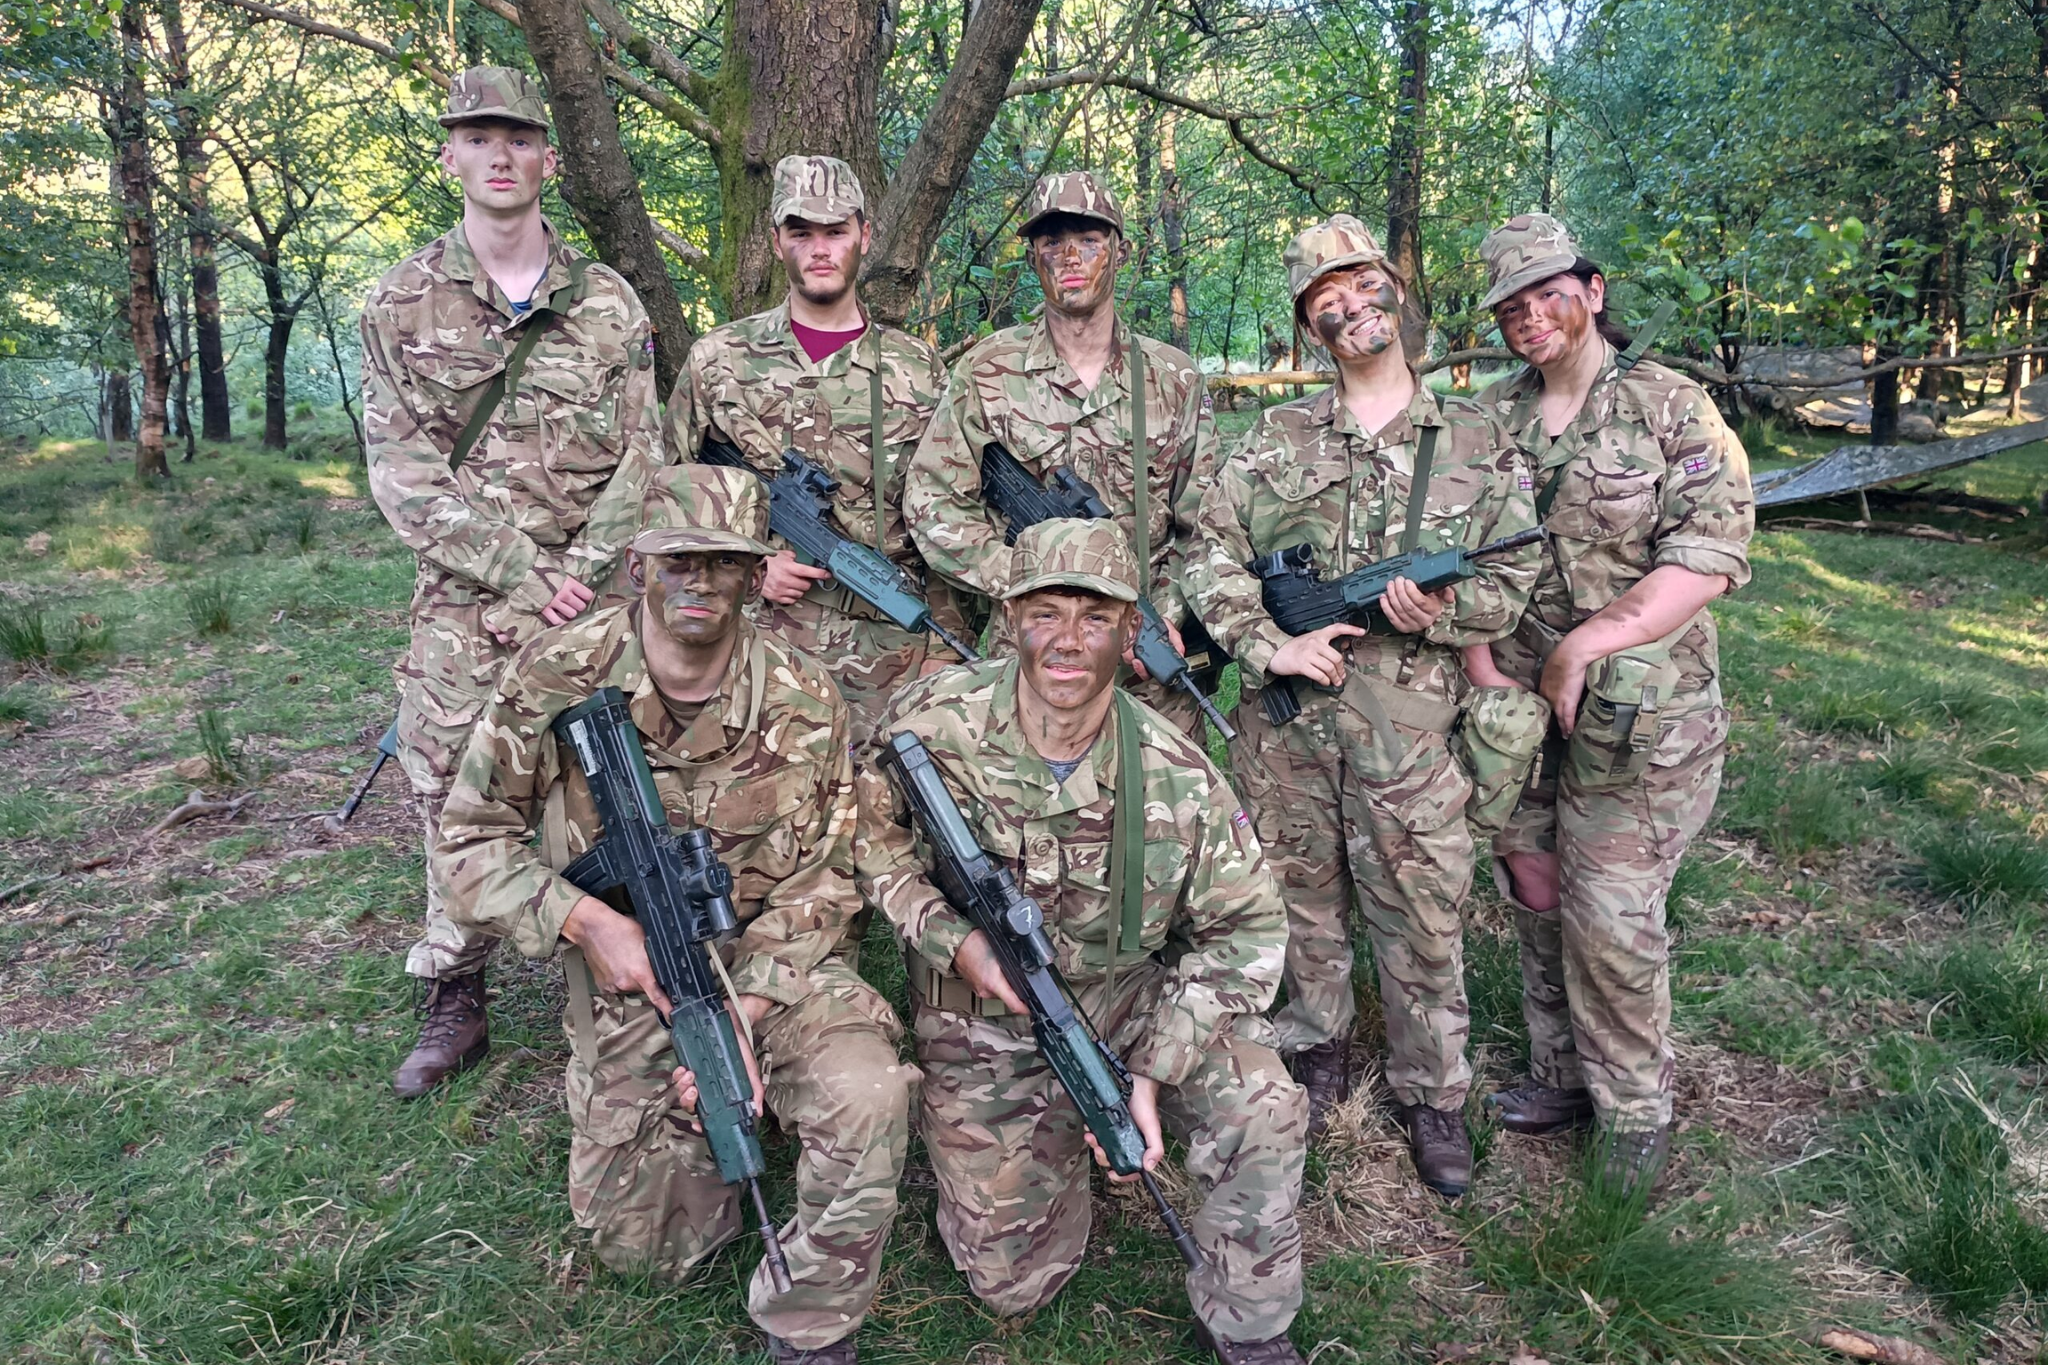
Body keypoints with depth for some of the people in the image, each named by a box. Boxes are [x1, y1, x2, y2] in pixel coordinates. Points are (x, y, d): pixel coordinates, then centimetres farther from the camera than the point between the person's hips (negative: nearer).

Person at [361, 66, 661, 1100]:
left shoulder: (609, 304, 6)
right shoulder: (401, 302, 5)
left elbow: (642, 461, 3)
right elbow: (399, 469, -2)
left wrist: (576, 572, -10)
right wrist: (518, 574, -11)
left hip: (596, 599, 0)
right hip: (462, 605, 1)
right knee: (453, 800, 5)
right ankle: (452, 1007, 20)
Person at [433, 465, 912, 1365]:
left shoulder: (803, 703, -12)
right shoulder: (559, 678, -13)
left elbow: (813, 885, -7)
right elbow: (470, 836, -6)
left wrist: (743, 1017, -20)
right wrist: (586, 921, -21)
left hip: (770, 964, 0)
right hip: (627, 978, 1)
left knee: (866, 1096, -30)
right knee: (640, 1242, 4)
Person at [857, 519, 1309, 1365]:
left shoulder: (1176, 778, -18)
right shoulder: (932, 722, -19)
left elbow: (1245, 930, -10)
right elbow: (872, 836, -4)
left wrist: (1153, 1071, -20)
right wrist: (952, 937, -21)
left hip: (1133, 1002, 0)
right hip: (985, 1025, 0)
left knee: (1262, 1107, -26)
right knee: (1014, 1283, 5)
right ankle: (1051, 1149, 38)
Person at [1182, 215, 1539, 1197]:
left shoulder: (1476, 441, 5)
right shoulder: (1274, 438, 7)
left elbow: (1510, 581, 3)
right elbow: (1212, 555, 1)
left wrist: (1443, 608, -18)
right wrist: (1270, 645, -12)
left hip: (1409, 722, -1)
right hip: (1284, 716, 1)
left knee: (1421, 918, 7)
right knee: (1302, 895, 15)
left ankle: (1433, 1093, 28)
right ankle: (1316, 1052, 37)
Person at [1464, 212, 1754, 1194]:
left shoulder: (1671, 407, -5)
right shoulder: (1491, 416, 8)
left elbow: (1710, 558, -13)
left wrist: (1579, 649, -17)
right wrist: (1479, 659, -6)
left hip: (1638, 709, -5)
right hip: (1518, 702, 5)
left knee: (1611, 916, -3)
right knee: (1534, 895, 13)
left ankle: (1636, 1111, 18)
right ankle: (1561, 1075, 32)